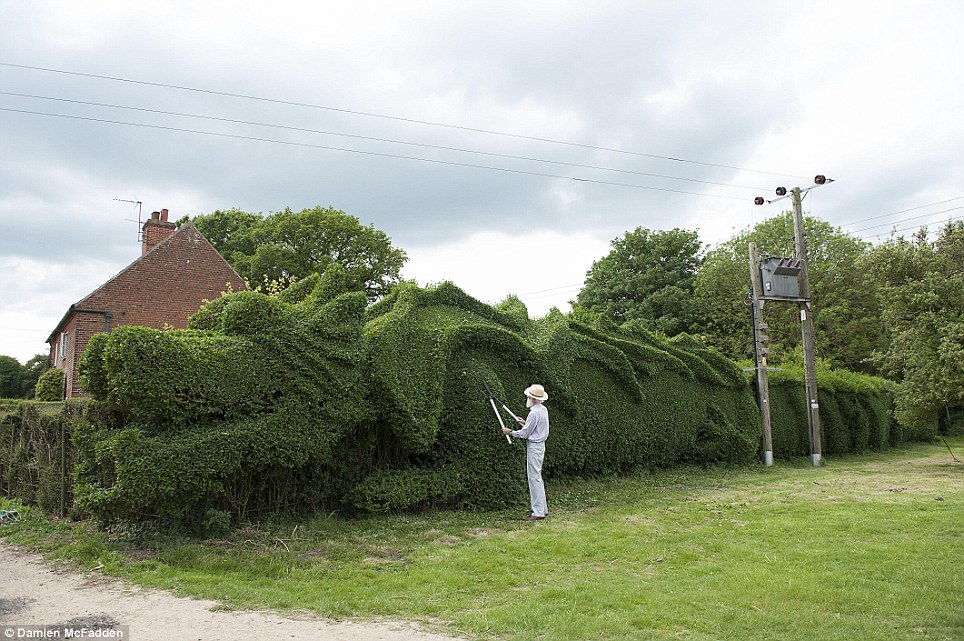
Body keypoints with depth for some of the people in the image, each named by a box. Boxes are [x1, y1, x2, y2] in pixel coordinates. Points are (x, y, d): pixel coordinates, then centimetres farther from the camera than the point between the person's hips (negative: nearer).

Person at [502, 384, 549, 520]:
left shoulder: (534, 413, -21)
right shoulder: (543, 410, 9)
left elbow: (524, 434, -17)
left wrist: (510, 432, -4)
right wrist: (525, 423, 22)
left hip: (534, 446, -10)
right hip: (540, 444, 10)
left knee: (534, 478, -6)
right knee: (537, 477, 16)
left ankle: (538, 512, -4)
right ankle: (543, 508, 22)